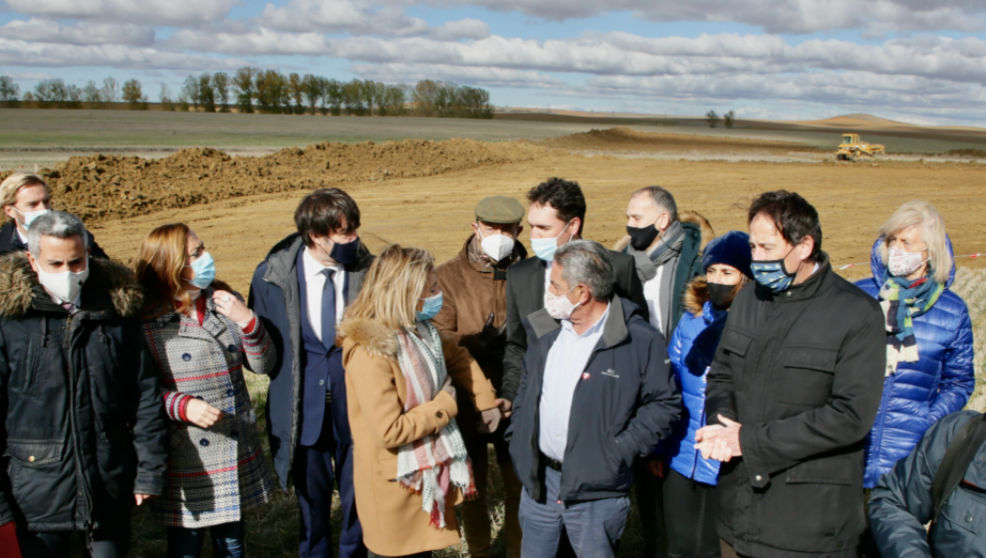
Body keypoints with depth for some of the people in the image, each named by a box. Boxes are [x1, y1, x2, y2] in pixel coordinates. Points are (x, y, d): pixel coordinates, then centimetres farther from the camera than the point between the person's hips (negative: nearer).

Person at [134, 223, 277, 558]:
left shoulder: (225, 302, 3)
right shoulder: (148, 320, -12)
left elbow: (263, 365, 0)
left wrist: (247, 321, -15)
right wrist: (182, 406, -24)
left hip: (238, 459, 4)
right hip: (186, 464, -4)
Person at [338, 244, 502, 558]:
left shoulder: (419, 331, -2)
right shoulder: (370, 353, -27)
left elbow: (458, 358, 19)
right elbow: (389, 431, -28)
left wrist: (486, 401, 13)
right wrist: (445, 405, -18)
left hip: (429, 472, 8)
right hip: (395, 486, -7)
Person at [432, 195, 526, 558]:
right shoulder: (450, 276, -2)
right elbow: (440, 338, -10)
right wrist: (482, 344, -24)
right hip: (468, 401, 0)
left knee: (519, 485, 11)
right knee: (473, 486, 16)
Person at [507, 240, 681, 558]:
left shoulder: (641, 340, -14)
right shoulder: (546, 329, 4)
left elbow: (665, 403, -9)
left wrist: (619, 451, -15)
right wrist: (517, 437, 6)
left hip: (596, 490, -5)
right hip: (538, 478, 5)